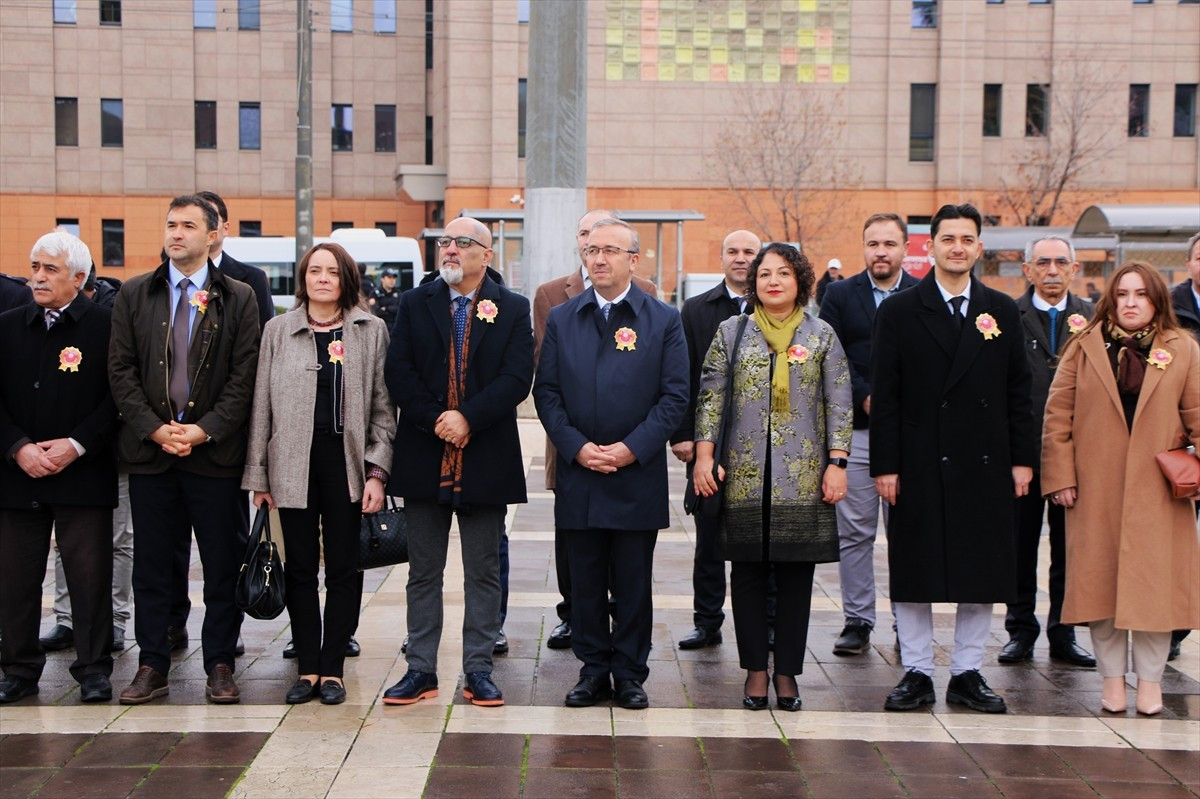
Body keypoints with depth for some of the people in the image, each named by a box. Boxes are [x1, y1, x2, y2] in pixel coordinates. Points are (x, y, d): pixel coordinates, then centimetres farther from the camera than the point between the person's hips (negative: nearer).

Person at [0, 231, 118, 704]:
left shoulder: (106, 325, -2)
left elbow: (118, 395, -5)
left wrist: (77, 445, -13)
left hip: (83, 474, -3)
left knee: (90, 577, 1)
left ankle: (94, 670, 13)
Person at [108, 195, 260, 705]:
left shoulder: (238, 298, 4)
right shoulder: (134, 295, 9)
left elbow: (244, 376, -2)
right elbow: (121, 370, 4)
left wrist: (206, 429, -13)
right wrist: (153, 428, -8)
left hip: (215, 451, -2)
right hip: (149, 450, 2)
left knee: (222, 566, 4)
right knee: (152, 565, 8)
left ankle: (220, 665, 15)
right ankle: (152, 666, 18)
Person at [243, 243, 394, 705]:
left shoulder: (372, 331, 5)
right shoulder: (278, 331, 8)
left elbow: (383, 408, 3)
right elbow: (262, 406, 8)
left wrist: (376, 472, -5)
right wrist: (257, 476, 4)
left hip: (346, 463, -1)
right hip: (293, 465, 1)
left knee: (344, 570, 3)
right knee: (300, 570, 5)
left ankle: (332, 669, 13)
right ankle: (308, 668, 14)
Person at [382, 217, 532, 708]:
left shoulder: (513, 309, 3)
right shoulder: (414, 304, 7)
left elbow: (517, 377, -8)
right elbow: (398, 372, -1)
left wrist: (467, 418, -18)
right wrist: (435, 421, -13)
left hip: (486, 461, -1)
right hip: (424, 460, 1)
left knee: (483, 572, 7)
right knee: (423, 572, 8)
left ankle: (478, 670, 16)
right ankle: (421, 670, 16)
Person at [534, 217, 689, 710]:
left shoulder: (664, 320, 2)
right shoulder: (561, 319, 9)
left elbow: (675, 395, -3)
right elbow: (546, 392, 5)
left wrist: (631, 448, -12)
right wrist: (576, 447, -9)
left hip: (638, 476, -2)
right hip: (577, 473, 2)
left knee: (634, 583, 6)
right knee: (585, 581, 8)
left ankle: (630, 673, 18)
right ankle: (593, 669, 20)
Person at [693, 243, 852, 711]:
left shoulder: (821, 336, 7)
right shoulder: (731, 332, 7)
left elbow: (839, 405, 5)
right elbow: (709, 397, 6)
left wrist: (836, 463, -3)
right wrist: (704, 456, -2)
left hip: (802, 478, 0)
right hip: (744, 477, 0)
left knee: (796, 575, 3)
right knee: (748, 574, 4)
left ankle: (787, 672, 13)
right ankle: (755, 671, 15)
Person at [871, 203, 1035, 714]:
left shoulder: (1002, 311, 9)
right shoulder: (899, 312, 1)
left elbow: (1019, 392, 9)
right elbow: (884, 397, -2)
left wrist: (1022, 459, 3)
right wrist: (884, 465, -8)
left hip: (985, 466, 2)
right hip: (919, 467, -2)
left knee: (982, 573, 7)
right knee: (913, 573, 3)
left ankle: (967, 674, 19)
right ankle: (917, 673, 14)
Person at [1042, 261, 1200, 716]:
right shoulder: (1084, 347, 5)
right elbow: (1058, 415, 3)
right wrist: (1060, 476, -4)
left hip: (1158, 490, 0)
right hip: (1096, 490, 0)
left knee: (1155, 582, 1)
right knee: (1100, 580, 4)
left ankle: (1150, 679, 14)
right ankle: (1112, 677, 15)